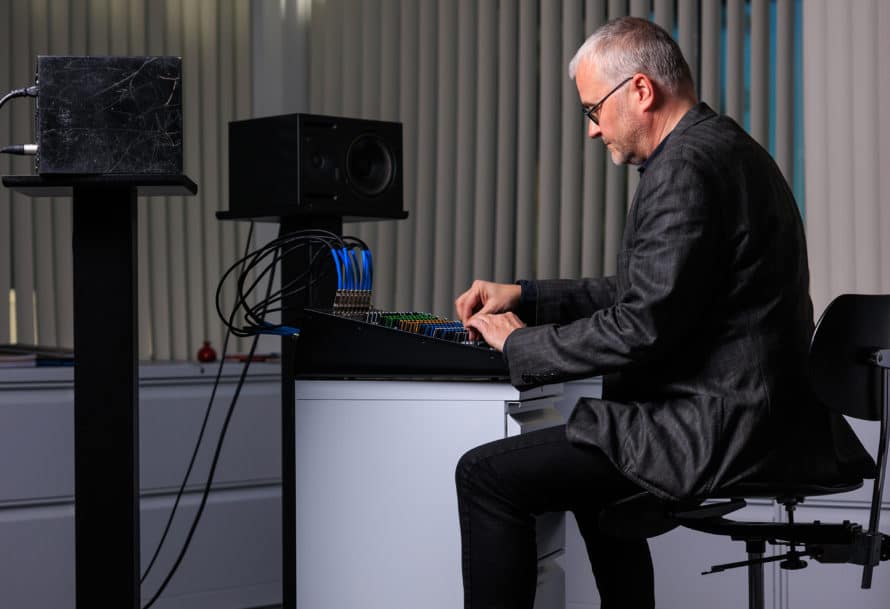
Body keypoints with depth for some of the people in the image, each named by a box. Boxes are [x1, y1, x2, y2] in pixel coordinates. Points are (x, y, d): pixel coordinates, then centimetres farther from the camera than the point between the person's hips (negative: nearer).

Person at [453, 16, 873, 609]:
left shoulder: (688, 169, -19)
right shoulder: (723, 149, 15)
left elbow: (642, 327, -23)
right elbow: (649, 293, 22)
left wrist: (521, 344, -10)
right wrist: (525, 295, 17)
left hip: (721, 428, -11)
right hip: (761, 417, 11)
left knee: (486, 475, -10)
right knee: (588, 461, 34)